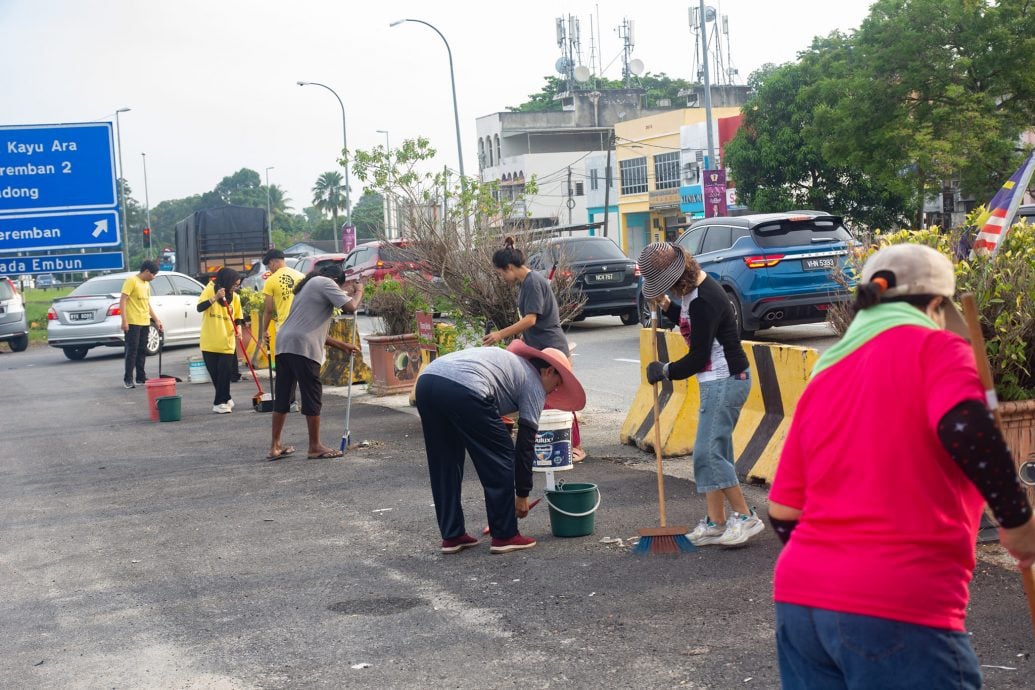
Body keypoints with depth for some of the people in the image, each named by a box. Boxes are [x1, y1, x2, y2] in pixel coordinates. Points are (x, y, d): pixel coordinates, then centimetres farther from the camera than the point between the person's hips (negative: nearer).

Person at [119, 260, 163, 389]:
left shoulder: (146, 284, 16)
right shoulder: (131, 281, -10)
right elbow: (122, 301, -14)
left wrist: (156, 320, 19)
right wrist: (124, 320, -21)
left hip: (145, 322, 8)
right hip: (133, 322, -8)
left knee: (142, 350, 11)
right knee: (132, 350, -8)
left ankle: (141, 376, 17)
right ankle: (127, 379, -5)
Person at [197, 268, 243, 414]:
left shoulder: (235, 297, 5)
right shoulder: (210, 290, -3)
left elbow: (238, 318, 10)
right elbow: (200, 308, -15)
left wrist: (237, 329, -10)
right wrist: (215, 298, -27)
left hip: (227, 343, 1)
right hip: (209, 342, -1)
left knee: (224, 374, -6)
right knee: (214, 374, 5)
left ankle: (220, 402, 3)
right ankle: (226, 399, 22)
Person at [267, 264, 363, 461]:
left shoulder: (308, 285, 31)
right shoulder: (326, 283, 3)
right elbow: (351, 306, -9)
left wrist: (342, 345, 33)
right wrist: (358, 291, 12)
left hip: (283, 344, 9)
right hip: (302, 347, -9)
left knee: (282, 396, 13)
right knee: (312, 396, 0)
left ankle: (275, 446, 17)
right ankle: (315, 447, 6)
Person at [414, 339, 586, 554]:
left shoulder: (511, 361, 38)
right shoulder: (533, 384, 17)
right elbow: (525, 445, 15)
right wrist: (522, 494, 23)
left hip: (425, 381, 8)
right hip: (464, 391, -8)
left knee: (443, 467, 20)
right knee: (500, 461, 9)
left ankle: (451, 536, 25)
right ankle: (504, 536, 15)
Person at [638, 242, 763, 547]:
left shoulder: (703, 301, -23)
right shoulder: (694, 290, 9)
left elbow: (699, 357, -21)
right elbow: (690, 324, 27)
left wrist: (666, 371, -6)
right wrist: (665, 305, 10)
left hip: (725, 381, -11)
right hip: (717, 381, 11)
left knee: (708, 451, -12)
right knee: (712, 451, 11)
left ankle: (745, 517, -6)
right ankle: (716, 522, 15)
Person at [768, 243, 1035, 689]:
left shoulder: (823, 376, 16)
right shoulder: (934, 346, 0)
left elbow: (783, 514, 14)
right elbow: (966, 429, -20)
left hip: (798, 600, 7)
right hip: (898, 608, -6)